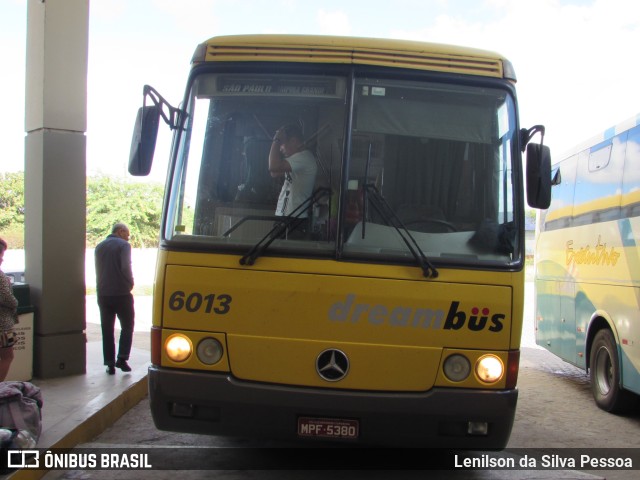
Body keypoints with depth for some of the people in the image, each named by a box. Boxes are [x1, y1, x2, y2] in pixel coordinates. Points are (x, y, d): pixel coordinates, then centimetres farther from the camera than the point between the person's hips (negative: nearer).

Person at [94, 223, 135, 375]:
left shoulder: (99, 247, 13)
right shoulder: (123, 245, -7)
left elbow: (98, 270, 15)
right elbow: (125, 267, -17)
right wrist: (130, 284, -4)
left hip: (103, 294, 5)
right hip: (121, 293, -5)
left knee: (107, 330, 9)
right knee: (127, 327, 9)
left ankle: (110, 364, 8)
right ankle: (122, 358, -3)